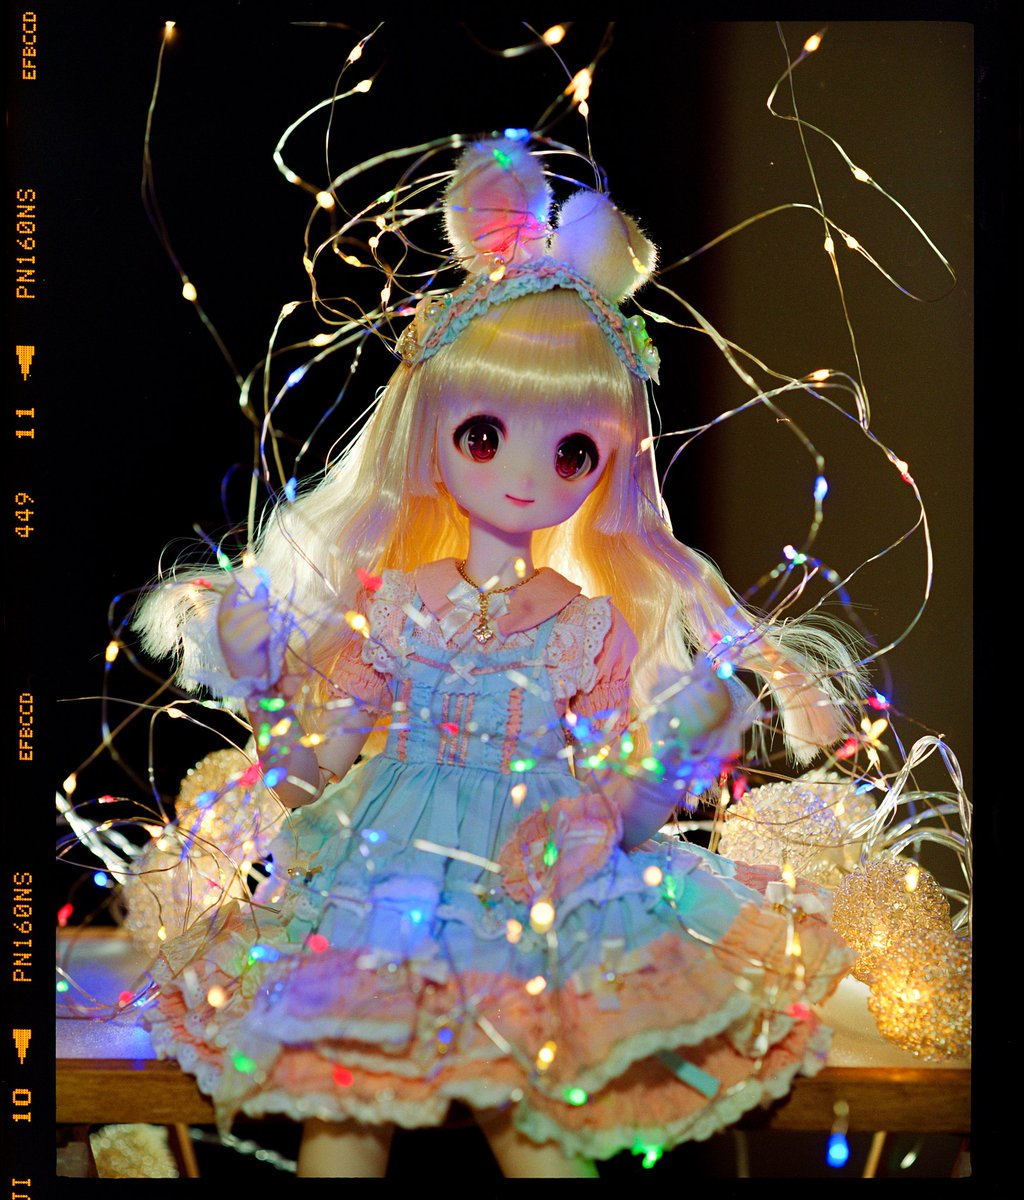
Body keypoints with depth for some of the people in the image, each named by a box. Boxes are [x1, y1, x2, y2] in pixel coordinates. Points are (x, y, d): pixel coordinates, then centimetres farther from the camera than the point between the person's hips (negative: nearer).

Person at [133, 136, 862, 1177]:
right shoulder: (388, 603, 4)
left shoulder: (595, 628, 2)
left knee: (530, 1113, -17)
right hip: (386, 881, 1)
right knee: (340, 1112, -9)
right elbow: (310, 771, 6)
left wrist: (686, 739, -14)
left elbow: (624, 809, 3)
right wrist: (265, 679, -6)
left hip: (534, 896, -1)